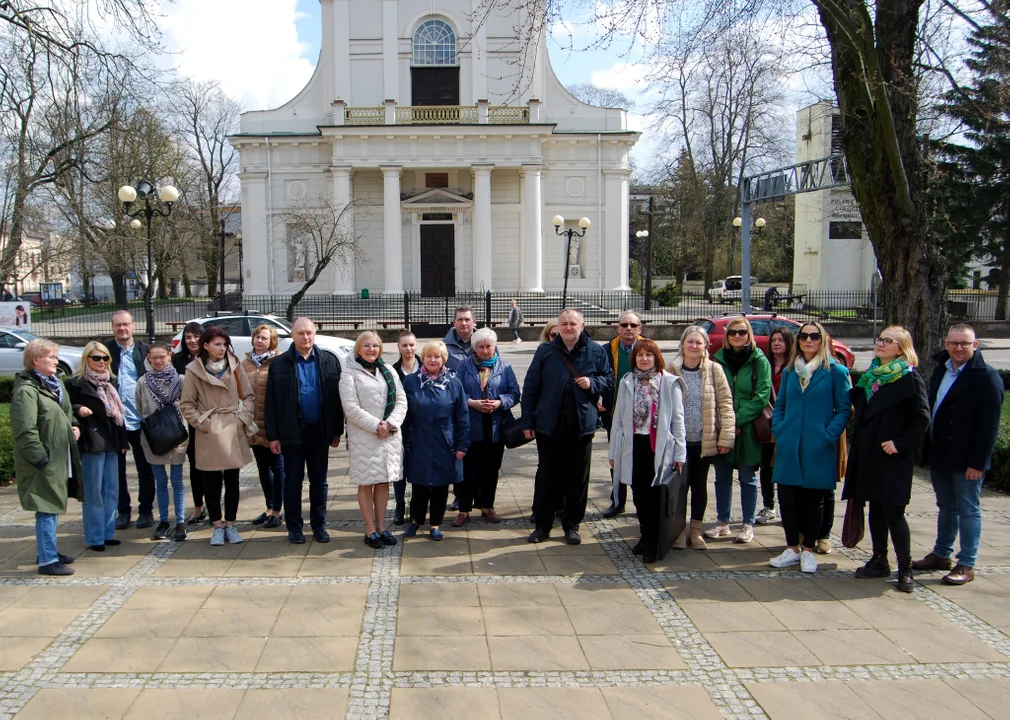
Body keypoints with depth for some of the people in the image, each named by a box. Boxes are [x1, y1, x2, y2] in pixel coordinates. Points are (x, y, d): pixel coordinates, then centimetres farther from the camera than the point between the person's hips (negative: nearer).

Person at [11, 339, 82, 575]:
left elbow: (67, 413, 28)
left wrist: (74, 426, 9)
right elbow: (25, 431, -21)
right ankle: (47, 560, 3)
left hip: (60, 456, 9)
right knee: (47, 509, -4)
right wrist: (41, 458, -20)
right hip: (44, 461, -9)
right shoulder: (26, 390, -16)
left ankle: (48, 550, 29)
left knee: (52, 507, 17)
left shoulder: (55, 384, 13)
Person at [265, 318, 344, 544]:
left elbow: (337, 396, 3)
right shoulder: (280, 364, -2)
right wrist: (273, 436, -6)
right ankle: (294, 527, 19)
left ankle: (319, 525, 22)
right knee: (293, 480, 8)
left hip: (320, 431, 1)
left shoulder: (329, 360, 1)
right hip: (292, 432, -1)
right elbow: (271, 402, -1)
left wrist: (337, 431, 1)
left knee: (319, 481, 10)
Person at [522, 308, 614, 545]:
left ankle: (572, 526, 22)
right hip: (549, 426, 0)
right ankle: (543, 525, 19)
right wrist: (528, 421, -2)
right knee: (546, 477, 7)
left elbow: (609, 381, 11)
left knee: (578, 479, 8)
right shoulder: (545, 352, 1)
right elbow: (530, 388, 2)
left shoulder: (596, 352, 2)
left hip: (582, 426, 1)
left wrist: (593, 383, -11)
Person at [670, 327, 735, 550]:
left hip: (704, 440, 1)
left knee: (700, 485, 12)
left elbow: (725, 404, -2)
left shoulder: (714, 370, -2)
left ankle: (696, 530, 26)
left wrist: (726, 437, -7)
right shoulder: (672, 370, -1)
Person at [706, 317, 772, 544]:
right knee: (722, 477, 10)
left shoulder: (759, 361, -3)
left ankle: (748, 524, 16)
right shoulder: (719, 359, 6)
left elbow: (762, 396, -10)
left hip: (747, 430, -3)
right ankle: (723, 523, 21)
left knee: (747, 478, 6)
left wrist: (738, 420, -15)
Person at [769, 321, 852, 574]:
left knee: (813, 499, 6)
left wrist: (829, 435, -13)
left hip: (818, 448, -3)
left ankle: (807, 549, 19)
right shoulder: (789, 371, 10)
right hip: (789, 446, 3)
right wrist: (778, 430, 2)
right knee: (787, 498, 4)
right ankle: (792, 549, 17)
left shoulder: (835, 371, -3)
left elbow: (844, 409, -3)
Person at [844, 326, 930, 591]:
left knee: (893, 512, -5)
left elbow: (921, 419, -11)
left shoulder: (910, 378, -8)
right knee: (875, 510, 12)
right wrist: (857, 446, 12)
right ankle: (879, 560, 23)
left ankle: (905, 568, 7)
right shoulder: (870, 375, 12)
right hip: (868, 455, 6)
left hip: (893, 458, -6)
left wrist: (900, 443, -15)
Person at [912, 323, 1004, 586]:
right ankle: (941, 555, 28)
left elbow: (989, 425, -15)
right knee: (946, 507, 17)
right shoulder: (940, 369, 10)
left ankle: (966, 565, 10)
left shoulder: (987, 377, -12)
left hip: (966, 459, -7)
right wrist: (929, 449, 10)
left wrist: (977, 462, -18)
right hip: (940, 455, 7)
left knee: (968, 510, 3)